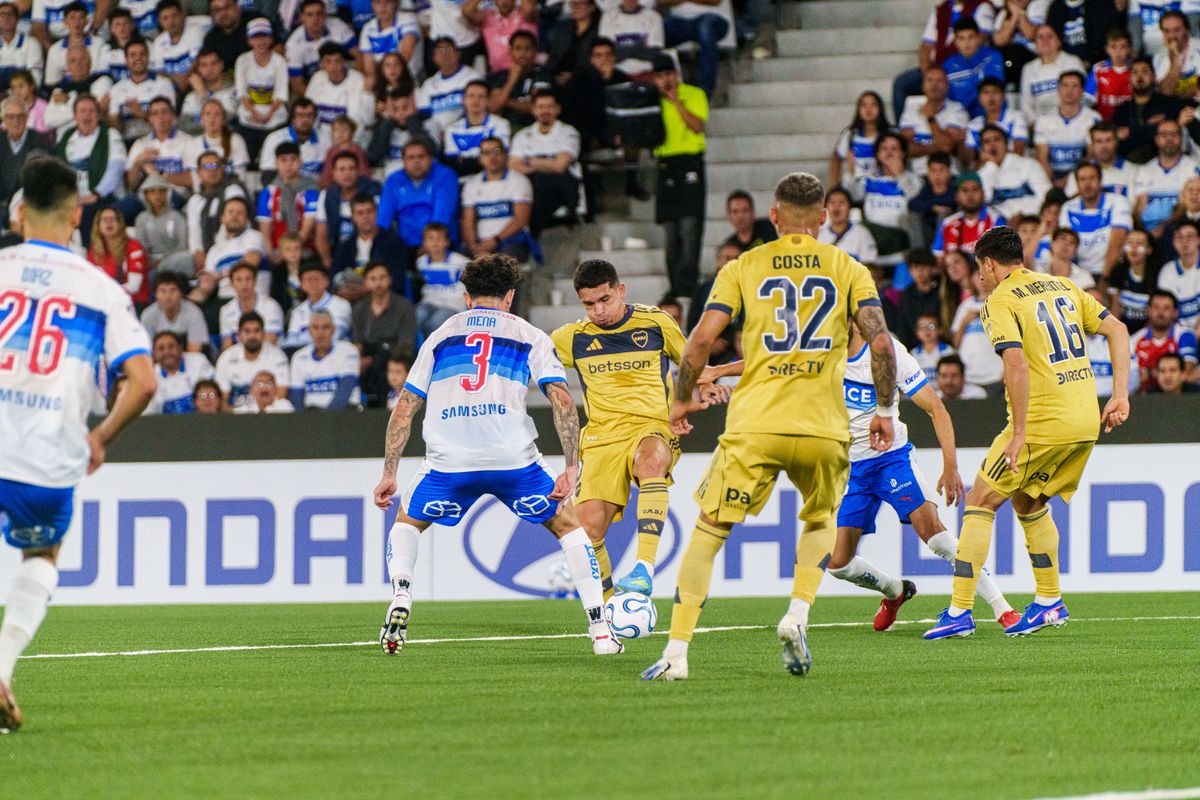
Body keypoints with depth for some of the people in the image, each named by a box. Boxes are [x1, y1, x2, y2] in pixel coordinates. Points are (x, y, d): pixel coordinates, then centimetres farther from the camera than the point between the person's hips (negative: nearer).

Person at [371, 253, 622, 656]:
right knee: (567, 526, 18)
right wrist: (572, 468, 1)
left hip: (449, 463, 1)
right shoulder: (529, 336, 15)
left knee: (407, 522, 27)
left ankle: (401, 594, 0)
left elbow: (404, 407, 17)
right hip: (513, 457, -1)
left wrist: (389, 472, 20)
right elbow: (561, 399, 2)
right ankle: (600, 630, 9)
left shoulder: (440, 337, 21)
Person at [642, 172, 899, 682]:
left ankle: (677, 652, -3)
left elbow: (702, 338, -2)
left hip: (755, 426, -1)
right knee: (821, 521, 27)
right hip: (824, 428, 1)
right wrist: (886, 410, 10)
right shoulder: (848, 270, 9)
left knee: (708, 531, 6)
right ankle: (797, 615, 4)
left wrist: (682, 400, 12)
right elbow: (880, 342, -1)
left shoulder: (744, 268, 7)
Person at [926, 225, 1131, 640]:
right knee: (1028, 502, 25)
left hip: (1043, 421, -7)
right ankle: (1049, 602, 26)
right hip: (1085, 422, 7)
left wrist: (1019, 434, -19)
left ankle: (960, 612, -3)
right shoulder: (1062, 287, 15)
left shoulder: (1000, 301, -7)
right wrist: (1120, 395, 6)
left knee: (980, 502, 2)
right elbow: (1117, 330, 11)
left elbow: (1017, 364, -21)